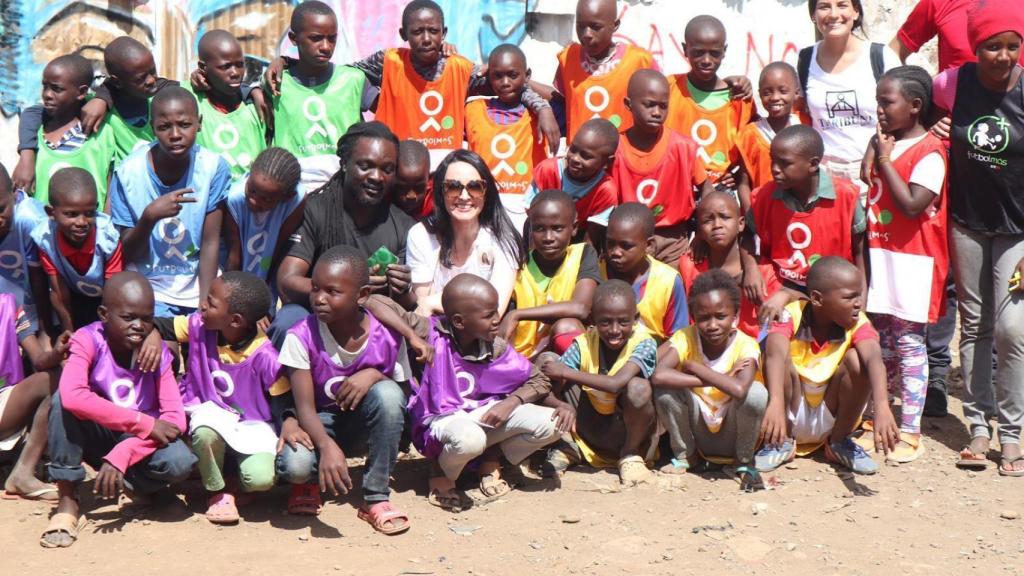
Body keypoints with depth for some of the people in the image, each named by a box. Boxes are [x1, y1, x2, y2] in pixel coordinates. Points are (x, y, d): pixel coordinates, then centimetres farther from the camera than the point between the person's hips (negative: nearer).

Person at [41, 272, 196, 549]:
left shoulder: (159, 352, -13)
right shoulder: (88, 340, -19)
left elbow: (175, 419, -20)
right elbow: (72, 396, -39)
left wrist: (121, 455, -34)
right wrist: (145, 423, -36)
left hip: (139, 443, 1)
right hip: (96, 439, 0)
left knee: (180, 462, -32)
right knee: (62, 400, -31)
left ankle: (135, 484, 2)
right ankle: (68, 500, -19)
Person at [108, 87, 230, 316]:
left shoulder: (213, 167, -10)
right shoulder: (129, 172, -11)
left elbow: (211, 242, -7)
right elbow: (127, 254, -4)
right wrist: (149, 217, -23)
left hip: (199, 285, 1)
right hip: (150, 290, -1)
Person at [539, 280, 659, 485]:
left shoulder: (643, 344, -20)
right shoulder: (584, 343, -10)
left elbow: (616, 384, -36)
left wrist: (566, 372, -30)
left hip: (629, 431, -3)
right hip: (591, 432, 3)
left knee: (638, 387, -36)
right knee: (547, 359, -10)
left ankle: (630, 455, -6)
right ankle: (567, 446, 2)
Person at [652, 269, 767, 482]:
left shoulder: (746, 346, -20)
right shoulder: (685, 338, -14)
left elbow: (739, 389, -43)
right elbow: (658, 375, -35)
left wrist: (693, 366, -28)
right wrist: (719, 380, -32)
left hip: (735, 436, -2)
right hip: (698, 432, 2)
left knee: (755, 392, -30)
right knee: (665, 388, -24)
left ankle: (745, 461, -3)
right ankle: (685, 456, 2)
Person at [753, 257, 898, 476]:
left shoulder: (858, 323, -14)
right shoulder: (792, 316, -20)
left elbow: (874, 358, -35)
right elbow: (775, 355, -39)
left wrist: (882, 406, -55)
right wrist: (776, 403, -58)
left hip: (831, 419, 2)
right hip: (791, 418, -2)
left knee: (856, 359, -23)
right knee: (783, 356, -27)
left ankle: (839, 442, -1)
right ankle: (782, 441, -8)